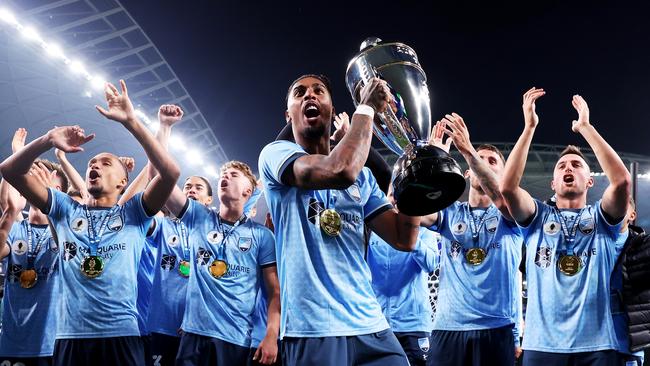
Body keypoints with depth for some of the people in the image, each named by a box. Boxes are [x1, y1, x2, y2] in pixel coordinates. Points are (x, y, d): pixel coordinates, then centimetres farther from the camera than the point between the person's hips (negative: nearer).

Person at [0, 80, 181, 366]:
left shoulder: (133, 212, 8)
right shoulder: (66, 210, 15)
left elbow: (170, 173, -9)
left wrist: (131, 122, -12)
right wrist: (48, 141, -9)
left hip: (121, 334, -2)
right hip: (70, 336, 2)